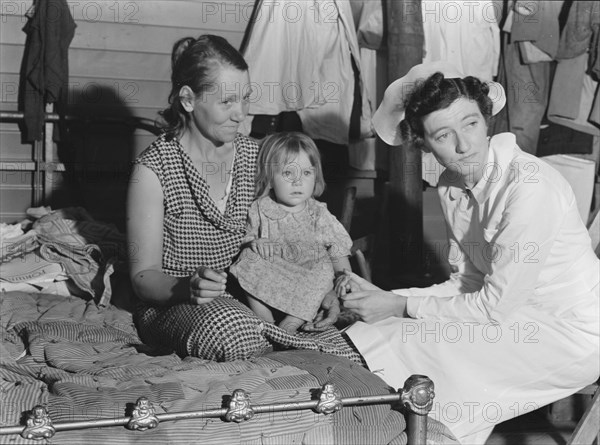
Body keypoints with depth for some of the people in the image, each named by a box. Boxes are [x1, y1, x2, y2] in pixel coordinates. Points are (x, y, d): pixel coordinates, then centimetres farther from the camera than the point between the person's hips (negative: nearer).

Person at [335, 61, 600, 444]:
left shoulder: (530, 187, -27)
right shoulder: (452, 186, -3)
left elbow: (495, 306, -23)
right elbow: (468, 284, 2)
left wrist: (401, 306, -16)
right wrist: (383, 298, -9)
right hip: (520, 309, 7)